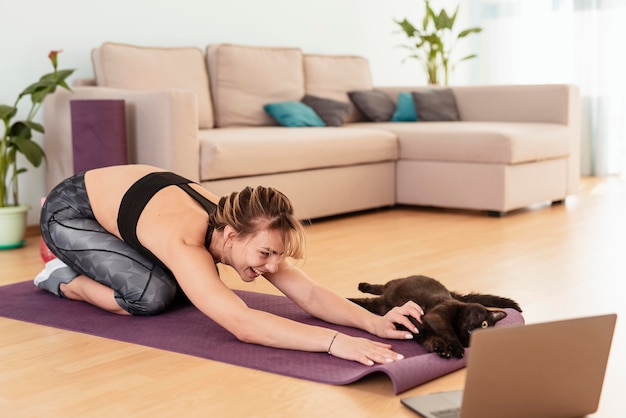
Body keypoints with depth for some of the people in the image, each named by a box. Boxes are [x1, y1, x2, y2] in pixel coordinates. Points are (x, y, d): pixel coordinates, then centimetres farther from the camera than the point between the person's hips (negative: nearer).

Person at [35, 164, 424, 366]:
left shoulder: (247, 229, -22)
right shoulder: (185, 243, -44)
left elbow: (310, 294, -25)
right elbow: (242, 323, -56)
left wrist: (375, 322, -41)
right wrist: (334, 341, -63)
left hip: (116, 193, 7)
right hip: (69, 211, -7)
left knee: (188, 287, 9)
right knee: (151, 295, -25)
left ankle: (81, 257, 28)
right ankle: (64, 280, 5)